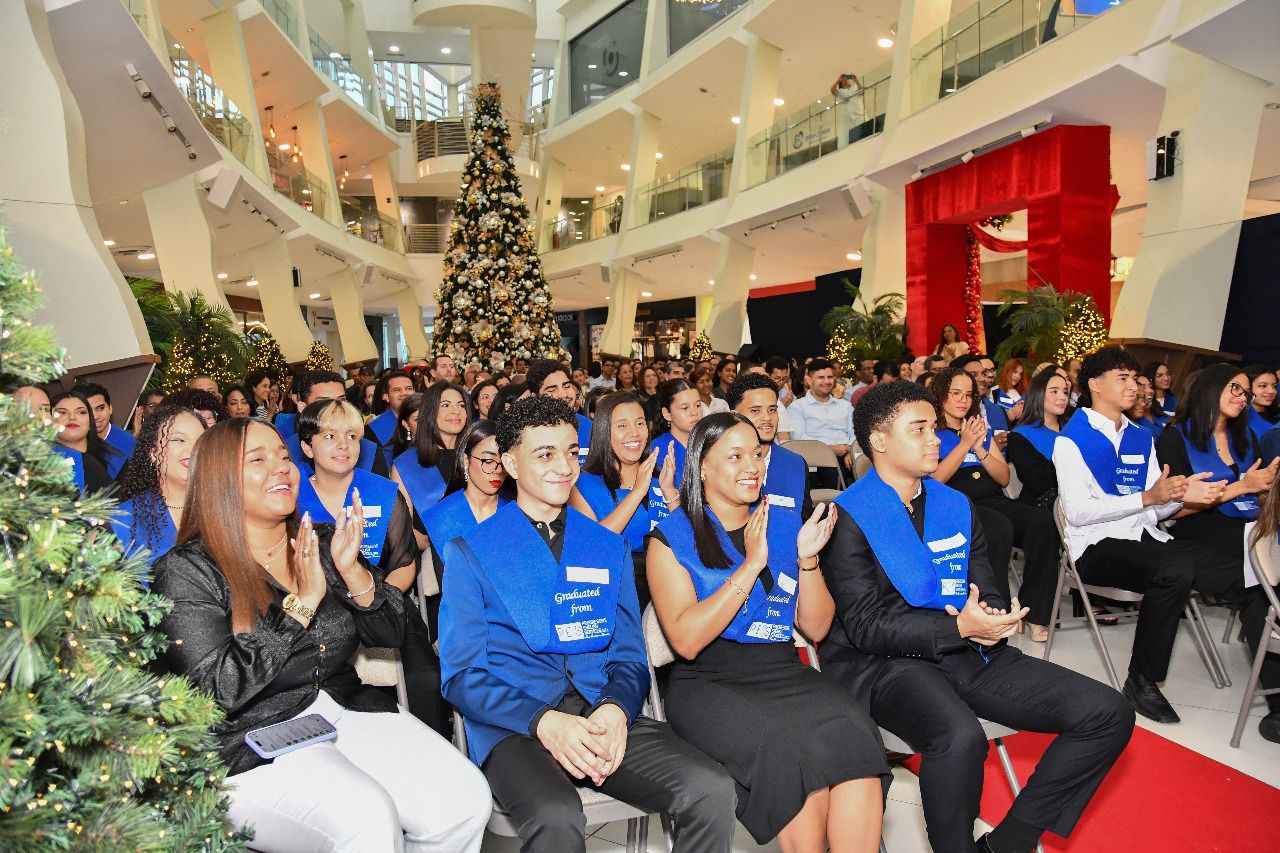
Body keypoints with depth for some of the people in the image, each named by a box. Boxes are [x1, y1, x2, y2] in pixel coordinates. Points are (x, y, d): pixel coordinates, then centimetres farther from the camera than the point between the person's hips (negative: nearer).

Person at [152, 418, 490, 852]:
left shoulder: (323, 543, 10)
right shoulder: (186, 572, -4)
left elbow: (390, 634, 7)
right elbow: (219, 691, -13)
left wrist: (351, 571, -11)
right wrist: (301, 603, -15)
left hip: (347, 710, 5)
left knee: (467, 801, -16)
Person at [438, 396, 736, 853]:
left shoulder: (610, 547, 16)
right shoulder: (469, 552, 5)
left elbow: (630, 657, 13)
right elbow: (462, 675, 0)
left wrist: (616, 709, -10)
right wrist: (544, 722, -17)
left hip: (605, 720, 4)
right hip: (514, 725, -3)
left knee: (712, 790, -21)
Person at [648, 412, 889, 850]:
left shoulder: (784, 524, 14)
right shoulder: (672, 538, 1)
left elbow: (816, 628, 13)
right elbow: (687, 640, -12)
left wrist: (808, 558, -3)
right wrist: (751, 565, -13)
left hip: (784, 673, 4)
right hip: (708, 683, -4)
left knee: (854, 737, -28)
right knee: (794, 753, -32)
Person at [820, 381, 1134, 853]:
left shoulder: (957, 506, 13)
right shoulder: (848, 518, -9)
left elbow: (988, 591, 13)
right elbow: (866, 625, -13)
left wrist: (994, 621, -12)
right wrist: (961, 626, -23)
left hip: (968, 654, 7)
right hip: (884, 663, -7)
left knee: (1109, 713, -4)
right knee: (959, 737, -38)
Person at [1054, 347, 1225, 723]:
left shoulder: (1141, 438, 19)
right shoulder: (1071, 440, -3)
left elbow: (1154, 510, 15)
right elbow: (1077, 512, -14)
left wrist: (1179, 496, -7)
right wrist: (1146, 497, -18)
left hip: (1142, 537, 6)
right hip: (1097, 546, -6)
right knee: (1176, 568, -31)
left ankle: (1144, 679, -10)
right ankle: (1142, 679, -14)